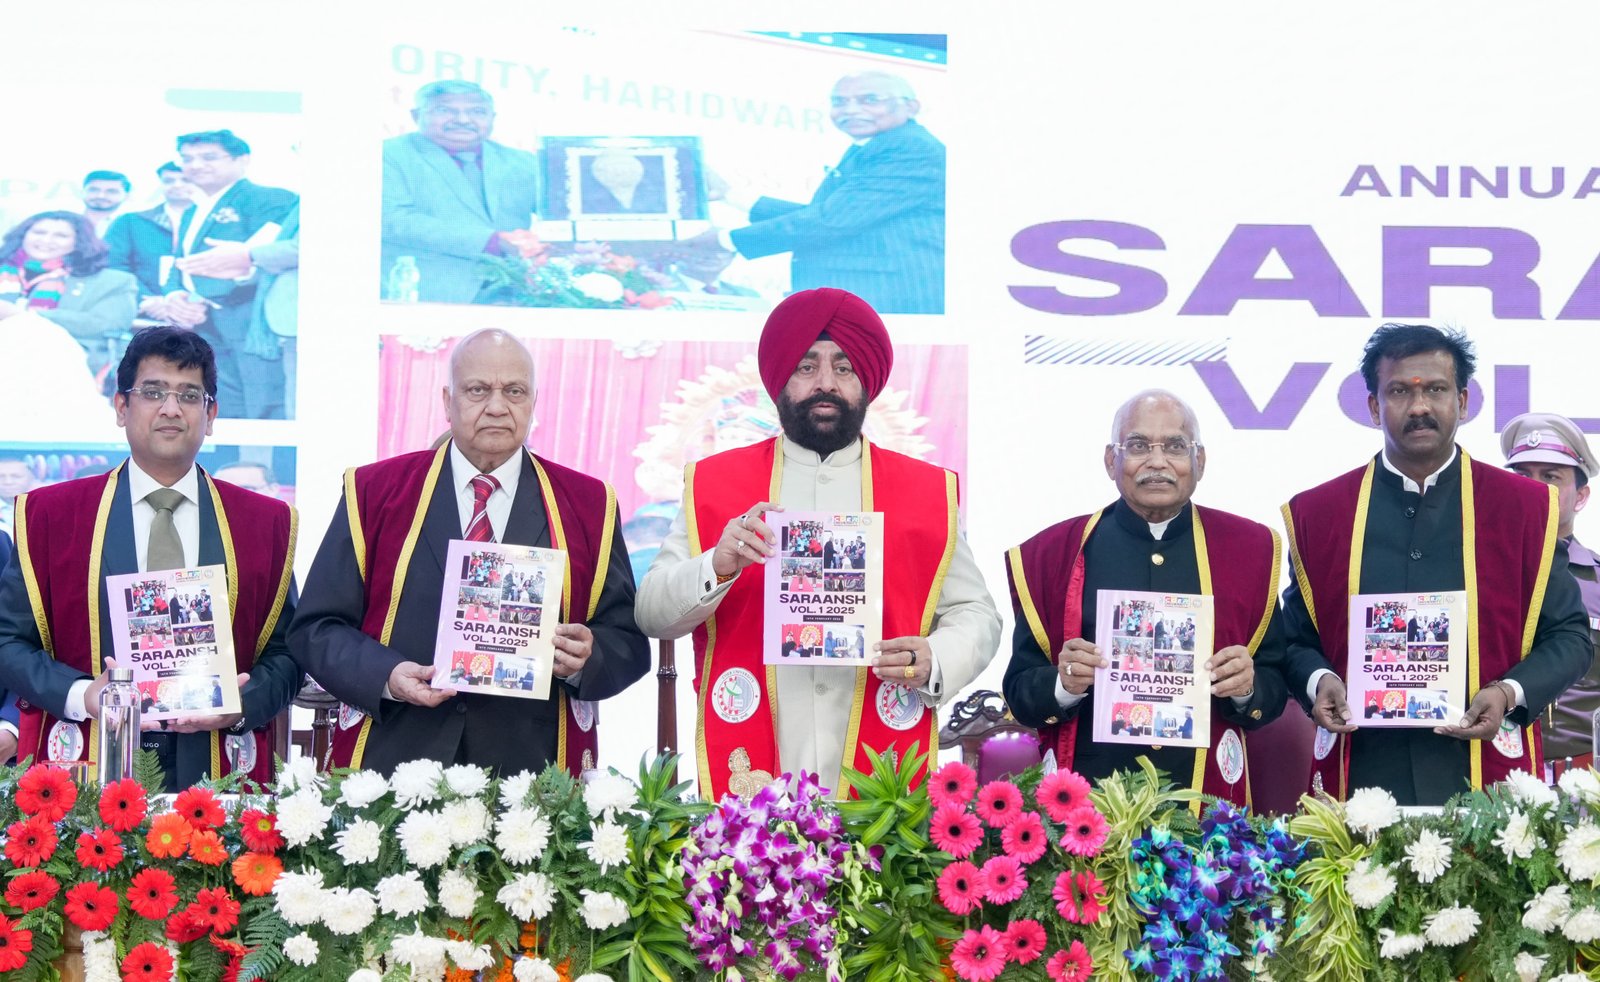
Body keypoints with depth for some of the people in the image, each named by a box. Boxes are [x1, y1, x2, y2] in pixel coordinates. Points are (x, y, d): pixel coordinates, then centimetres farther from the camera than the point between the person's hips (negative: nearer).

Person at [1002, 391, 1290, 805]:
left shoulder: (1249, 548, 4)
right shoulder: (1051, 552, 2)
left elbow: (1276, 689, 5)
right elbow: (1019, 690, 2)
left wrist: (1247, 689, -16)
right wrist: (1064, 685, -18)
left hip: (1205, 798, 1)